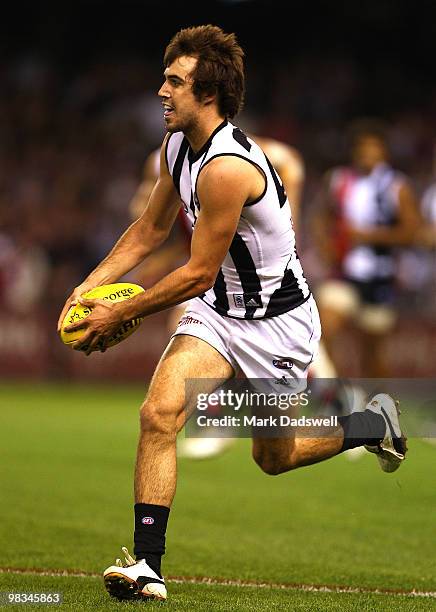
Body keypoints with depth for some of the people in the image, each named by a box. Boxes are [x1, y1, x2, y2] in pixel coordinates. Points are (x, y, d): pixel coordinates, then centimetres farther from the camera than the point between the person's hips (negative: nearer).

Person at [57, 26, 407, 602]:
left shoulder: (227, 168, -31)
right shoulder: (177, 144, -3)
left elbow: (198, 273, -25)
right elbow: (151, 228, 11)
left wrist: (118, 314, -16)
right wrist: (91, 284, 0)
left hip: (278, 322, -7)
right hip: (217, 309, 7)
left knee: (273, 457, 13)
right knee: (159, 413, -16)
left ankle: (374, 423, 41)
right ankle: (146, 566, -14)